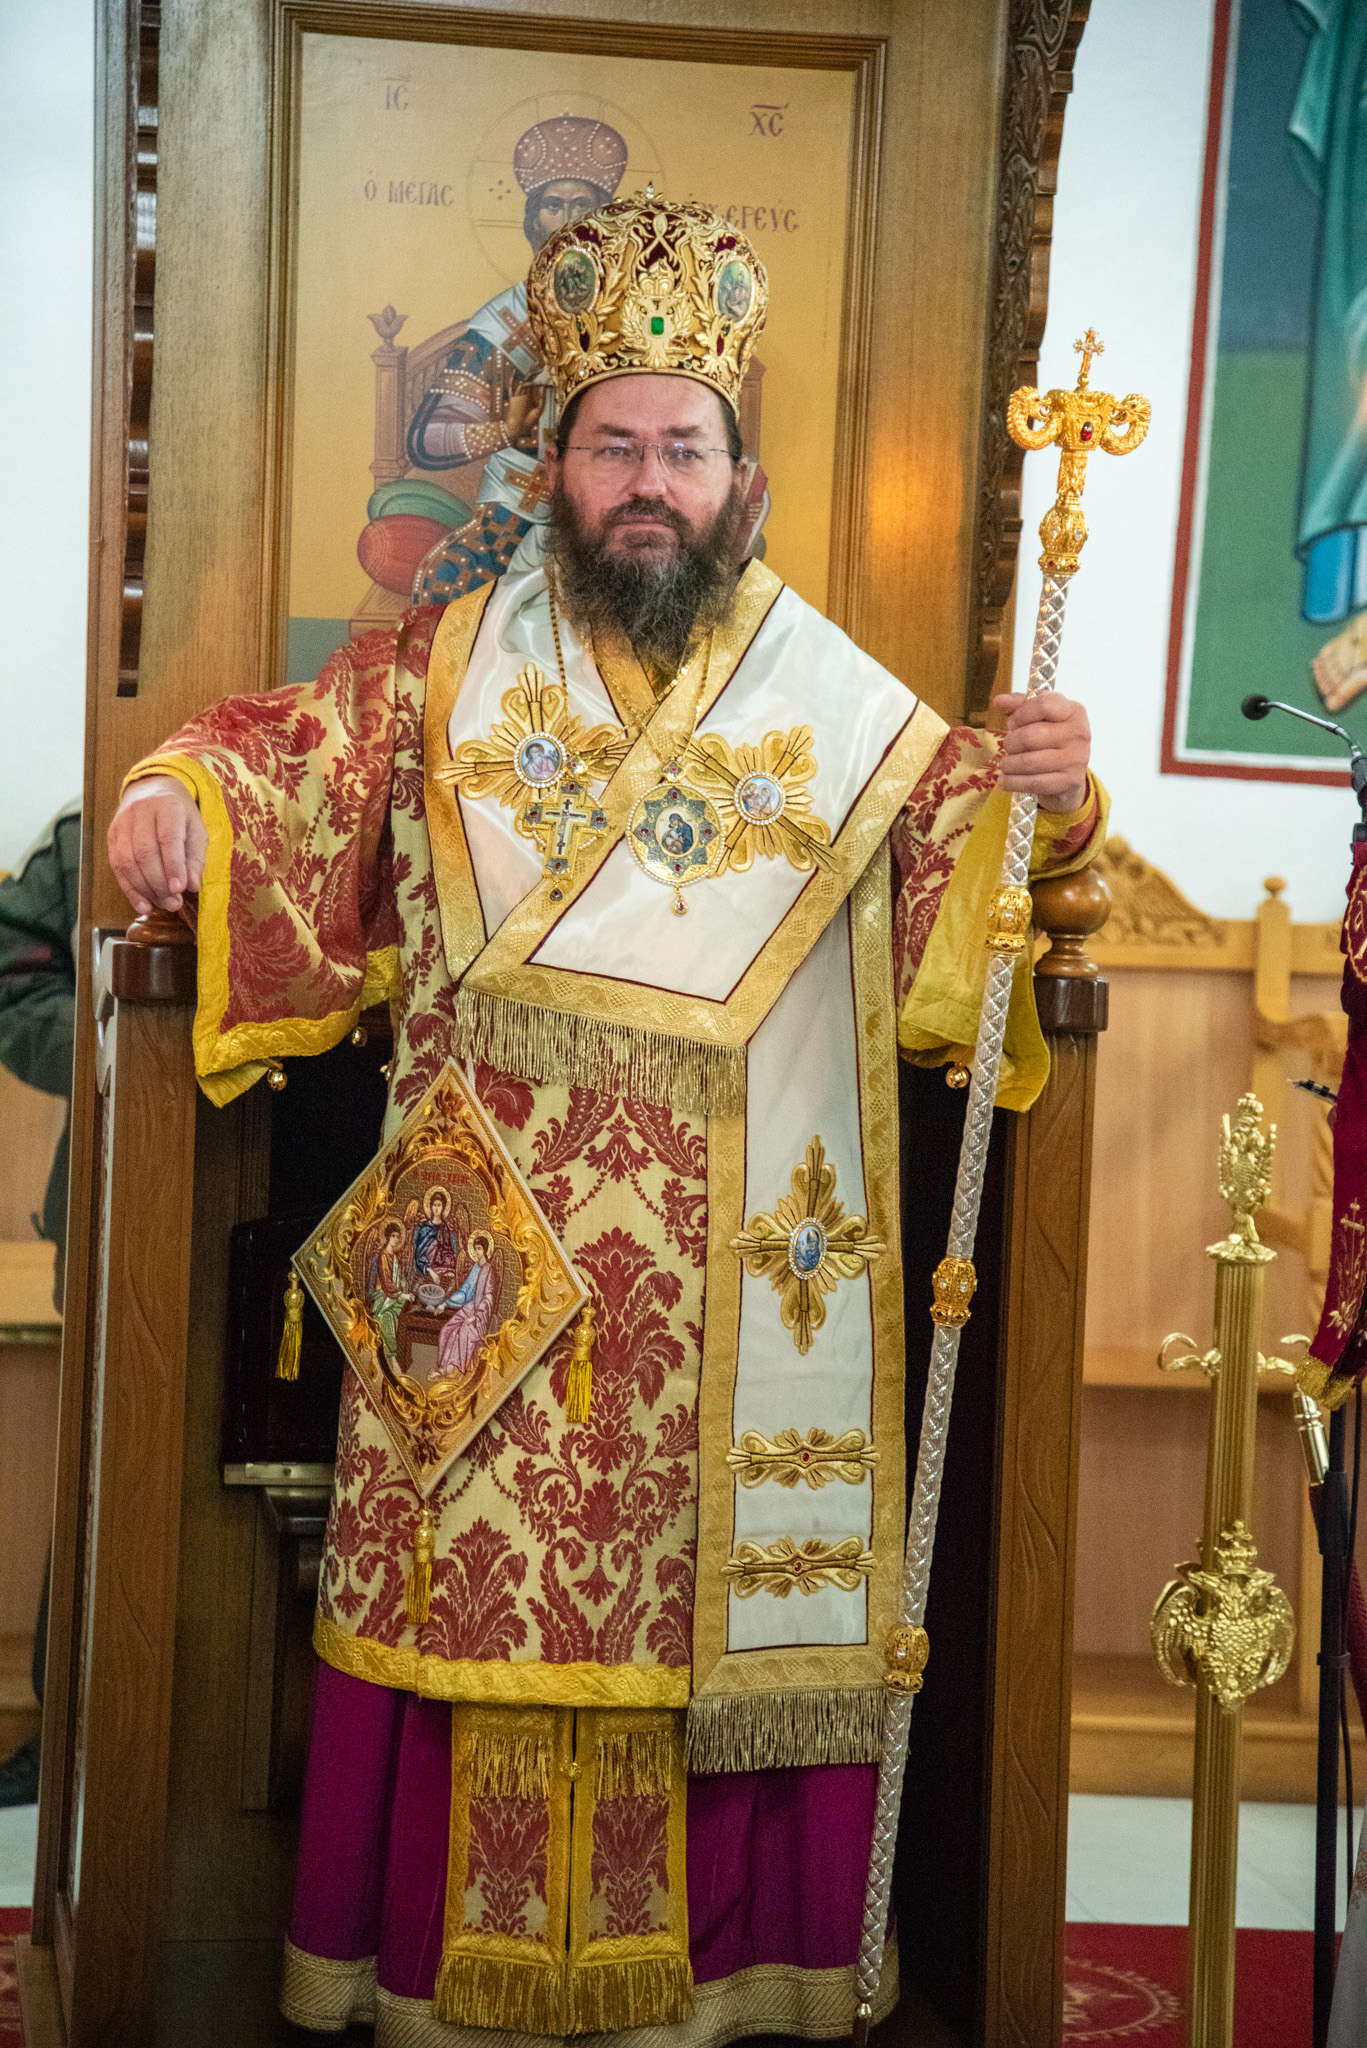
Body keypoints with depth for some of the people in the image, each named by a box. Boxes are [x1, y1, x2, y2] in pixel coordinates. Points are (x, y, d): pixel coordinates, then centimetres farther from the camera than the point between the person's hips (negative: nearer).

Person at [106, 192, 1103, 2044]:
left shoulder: (838, 698, 8)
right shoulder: (451, 668, 9)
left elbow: (966, 851, 8)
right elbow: (282, 751, 11)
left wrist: (1047, 799, -13)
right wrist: (178, 800, -9)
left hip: (744, 1268, 0)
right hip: (494, 1256, 0)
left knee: (723, 1603, 4)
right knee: (486, 1581, 3)